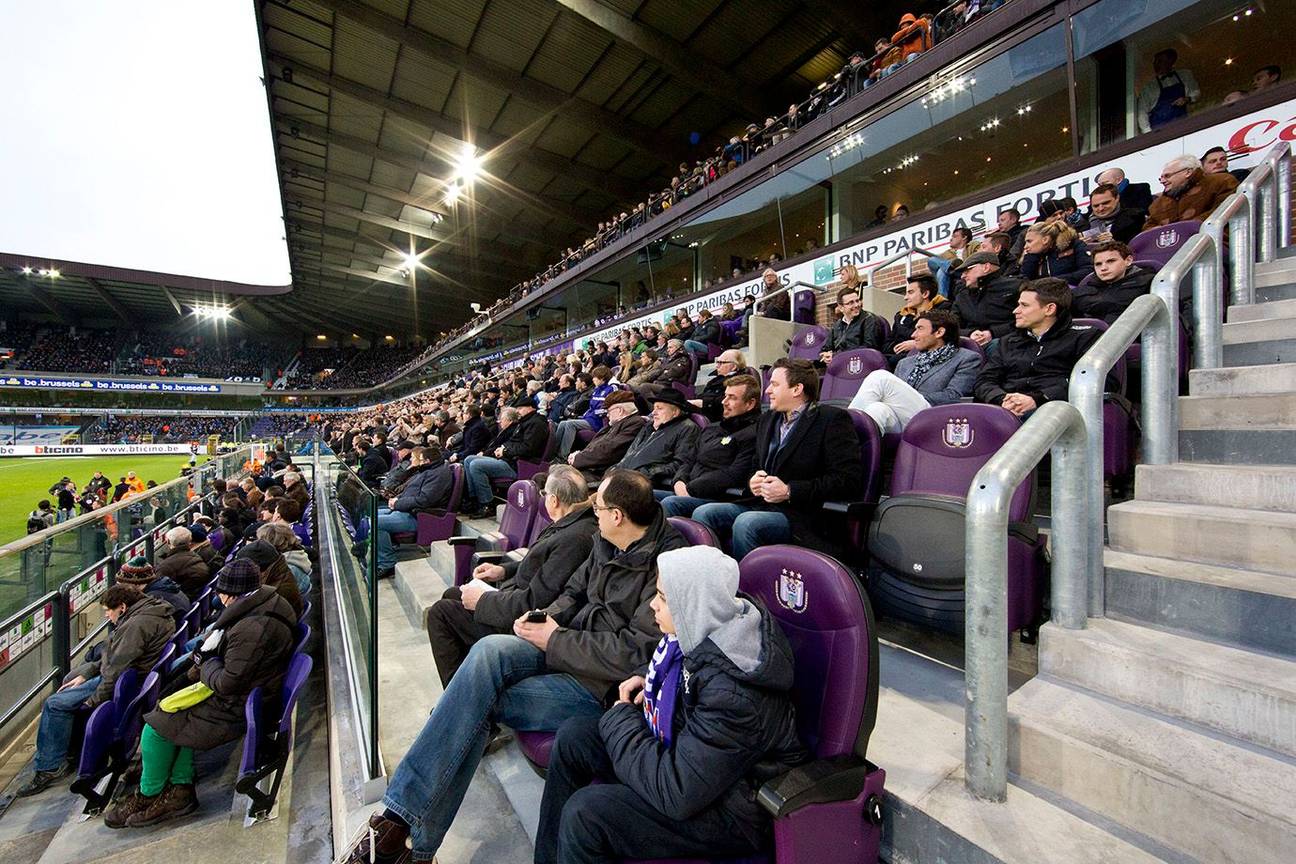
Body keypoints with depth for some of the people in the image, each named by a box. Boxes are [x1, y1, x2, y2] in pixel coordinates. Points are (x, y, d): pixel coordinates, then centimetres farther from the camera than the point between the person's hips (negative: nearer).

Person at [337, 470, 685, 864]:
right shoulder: (608, 542, 5)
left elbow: (635, 654, -24)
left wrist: (555, 640, -17)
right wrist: (547, 617, -3)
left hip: (606, 684, -7)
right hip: (568, 646, 7)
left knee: (476, 702, -18)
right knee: (489, 650, -23)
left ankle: (409, 831, -1)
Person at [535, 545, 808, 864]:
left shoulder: (733, 695, -35)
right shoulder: (704, 630, -11)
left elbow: (674, 794, -29)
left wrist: (621, 716, -17)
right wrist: (649, 680, -3)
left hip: (731, 808, -8)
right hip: (682, 745, 9)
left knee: (583, 813, -22)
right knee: (573, 736, 4)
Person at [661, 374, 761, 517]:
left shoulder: (752, 434, -5)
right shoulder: (711, 429, 23)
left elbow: (734, 476, -16)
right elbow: (689, 462, 24)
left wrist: (689, 489, -15)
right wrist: (678, 482, 0)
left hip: (716, 498, -8)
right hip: (686, 494, 8)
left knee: (669, 503, -33)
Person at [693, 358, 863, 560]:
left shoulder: (832, 419, -4)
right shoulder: (767, 420, 19)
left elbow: (849, 479, -12)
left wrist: (789, 491, -15)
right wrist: (752, 481, 4)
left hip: (801, 515, -7)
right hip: (760, 504, 7)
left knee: (746, 522, -33)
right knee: (703, 513, -15)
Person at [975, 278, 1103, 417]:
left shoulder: (1083, 337, 17)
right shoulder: (1008, 342, 29)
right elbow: (984, 380, 16)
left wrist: (1037, 399, -15)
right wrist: (1002, 399, -7)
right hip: (1006, 410, 2)